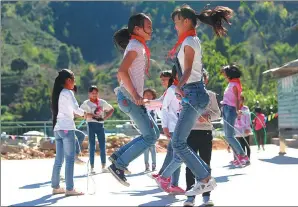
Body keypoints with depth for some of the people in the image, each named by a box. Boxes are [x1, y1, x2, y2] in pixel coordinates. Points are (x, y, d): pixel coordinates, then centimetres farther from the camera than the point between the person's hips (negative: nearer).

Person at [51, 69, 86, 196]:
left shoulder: (58, 93, 17)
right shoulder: (68, 93, -7)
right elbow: (76, 109, -12)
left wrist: (74, 112, 15)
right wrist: (85, 113, 4)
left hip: (58, 128, 9)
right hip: (67, 128, -8)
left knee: (59, 160, 10)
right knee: (70, 159, -8)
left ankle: (55, 187, 12)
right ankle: (69, 189, -11)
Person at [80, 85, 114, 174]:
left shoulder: (102, 102, 7)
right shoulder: (86, 103, -1)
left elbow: (111, 109, 15)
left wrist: (105, 118, 3)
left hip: (100, 125, 3)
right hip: (91, 125, -2)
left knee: (102, 146, 2)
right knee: (92, 146, 1)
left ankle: (103, 167, 8)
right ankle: (92, 167, 5)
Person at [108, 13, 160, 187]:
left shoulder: (138, 46, 19)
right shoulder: (136, 46, -11)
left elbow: (121, 74, 24)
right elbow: (122, 71, -24)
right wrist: (135, 95, -23)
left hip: (131, 98, 10)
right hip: (130, 98, -10)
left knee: (154, 133, 12)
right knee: (150, 137, -7)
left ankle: (118, 156, 11)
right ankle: (119, 165, -4)